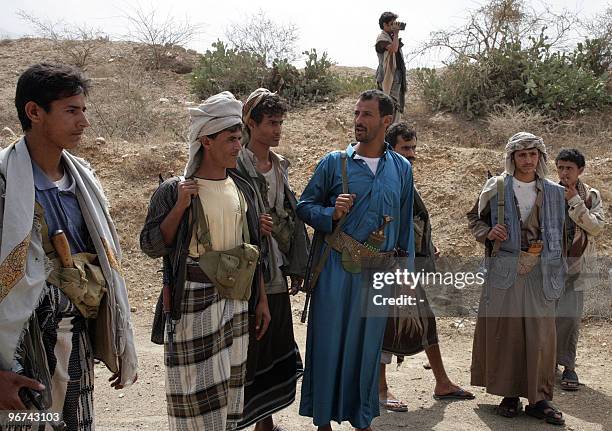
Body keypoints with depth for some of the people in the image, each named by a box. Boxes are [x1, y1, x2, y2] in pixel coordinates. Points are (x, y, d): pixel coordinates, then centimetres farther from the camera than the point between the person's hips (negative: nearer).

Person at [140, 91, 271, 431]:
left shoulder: (242, 190, 7)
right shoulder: (174, 190, -8)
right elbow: (151, 246, -9)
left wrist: (261, 300, 13)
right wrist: (180, 206, -20)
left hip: (235, 298, 5)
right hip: (194, 300, -5)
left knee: (230, 382, 13)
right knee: (199, 386, 1)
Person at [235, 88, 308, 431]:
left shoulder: (281, 165, 12)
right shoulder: (235, 164, -11)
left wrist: (297, 266, 15)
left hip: (277, 277, 7)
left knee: (277, 350, 15)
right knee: (245, 354, -2)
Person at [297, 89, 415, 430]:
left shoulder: (402, 168, 8)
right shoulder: (334, 162, 1)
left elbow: (406, 223, 13)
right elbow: (305, 206, 5)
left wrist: (406, 268, 11)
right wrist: (332, 214, -15)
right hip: (337, 267, -2)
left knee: (368, 343, 10)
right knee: (329, 340, 3)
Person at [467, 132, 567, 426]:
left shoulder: (553, 192, 9)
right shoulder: (496, 188, 3)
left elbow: (559, 236, 15)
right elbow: (475, 218, 13)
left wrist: (558, 274, 11)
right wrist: (488, 233, -8)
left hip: (540, 272, 1)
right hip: (505, 270, -1)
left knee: (541, 334, 0)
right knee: (505, 332, 1)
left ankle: (539, 398, 9)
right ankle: (510, 395, 13)